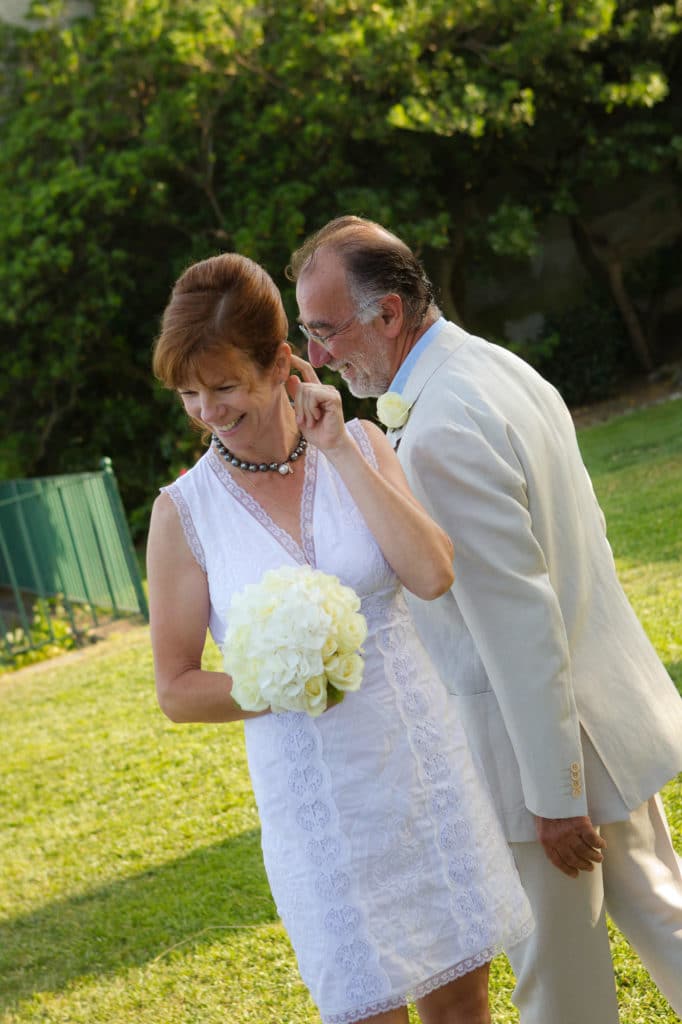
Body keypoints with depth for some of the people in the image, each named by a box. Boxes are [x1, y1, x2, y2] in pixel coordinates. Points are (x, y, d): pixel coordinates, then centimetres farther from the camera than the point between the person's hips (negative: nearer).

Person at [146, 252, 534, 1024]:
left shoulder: (359, 445, -3)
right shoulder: (185, 511, -7)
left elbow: (432, 575, -17)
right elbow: (176, 691, -3)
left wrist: (338, 451, -17)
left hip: (423, 759, 2)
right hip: (316, 795, -2)